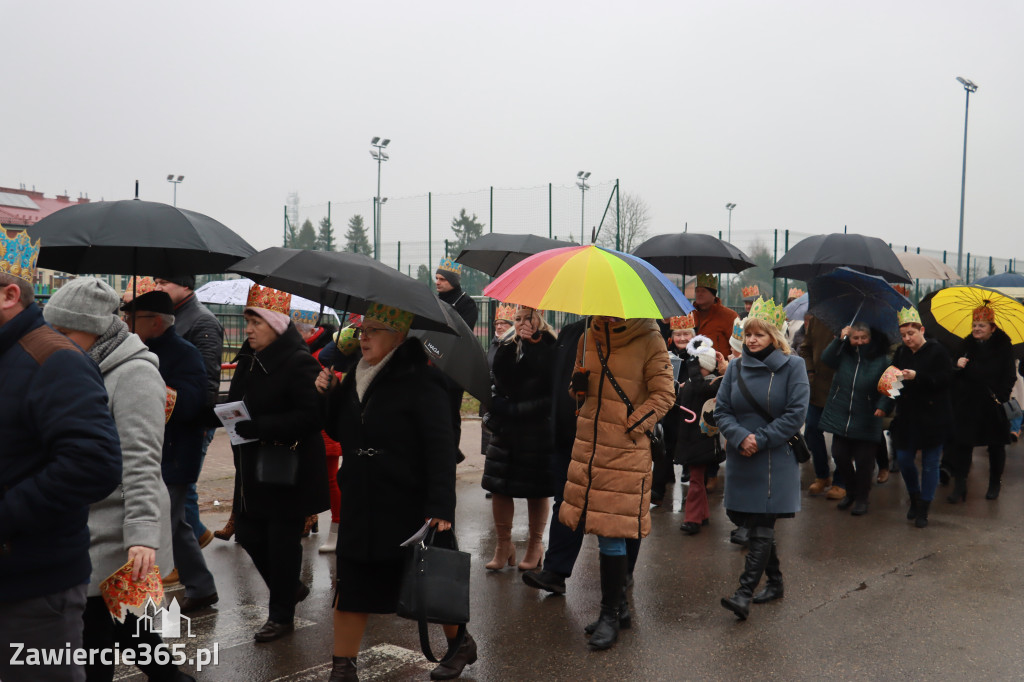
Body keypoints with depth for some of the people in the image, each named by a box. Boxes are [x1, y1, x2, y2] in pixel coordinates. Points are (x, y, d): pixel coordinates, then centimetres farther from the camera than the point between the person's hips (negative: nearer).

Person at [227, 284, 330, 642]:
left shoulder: (299, 363, -16)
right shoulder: (248, 360, 10)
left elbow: (310, 416, -25)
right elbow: (236, 402, 23)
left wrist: (260, 427, -29)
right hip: (252, 466, 9)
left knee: (282, 540, 2)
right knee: (248, 533, 13)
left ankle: (282, 614, 19)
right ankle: (290, 588, 36)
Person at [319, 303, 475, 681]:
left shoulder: (419, 381, -14)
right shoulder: (356, 378, 7)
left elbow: (442, 448, -19)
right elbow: (339, 431, 17)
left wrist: (441, 507, -26)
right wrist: (327, 394, -1)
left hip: (409, 508, -6)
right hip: (361, 505, 6)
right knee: (350, 588, 7)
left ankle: (461, 644, 35)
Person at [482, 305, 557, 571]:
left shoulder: (551, 347, -2)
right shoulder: (507, 348, 11)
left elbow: (549, 378, -20)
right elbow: (498, 380, 1)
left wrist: (531, 343, -17)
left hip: (539, 427, -4)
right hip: (506, 427, 4)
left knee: (537, 488, 4)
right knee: (498, 485, 3)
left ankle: (536, 544, 20)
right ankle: (504, 544, 16)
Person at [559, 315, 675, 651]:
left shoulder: (649, 341, -7)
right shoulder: (589, 338, 10)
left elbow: (664, 394, -5)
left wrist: (633, 427, -12)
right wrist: (578, 382, -1)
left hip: (626, 451, -6)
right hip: (589, 445, 6)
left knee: (612, 533, -3)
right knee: (602, 530, 12)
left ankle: (610, 613, 11)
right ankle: (618, 601, 29)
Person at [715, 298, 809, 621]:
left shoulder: (792, 366, -2)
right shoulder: (736, 368, 9)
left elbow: (796, 413, -8)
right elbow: (721, 411, 5)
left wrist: (761, 440, -13)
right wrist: (740, 437, -13)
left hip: (775, 459, -5)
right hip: (740, 459, 5)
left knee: (761, 528, -8)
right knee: (748, 520, 11)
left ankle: (745, 592, -10)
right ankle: (775, 582, 29)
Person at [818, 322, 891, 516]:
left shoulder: (881, 360, -3)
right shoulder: (844, 354, 5)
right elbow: (826, 359, -10)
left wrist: (882, 406, -19)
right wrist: (839, 339, -15)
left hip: (866, 422, -3)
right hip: (841, 418, 3)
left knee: (863, 460, 1)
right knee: (840, 456, 8)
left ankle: (861, 498, 20)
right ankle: (851, 491, 32)